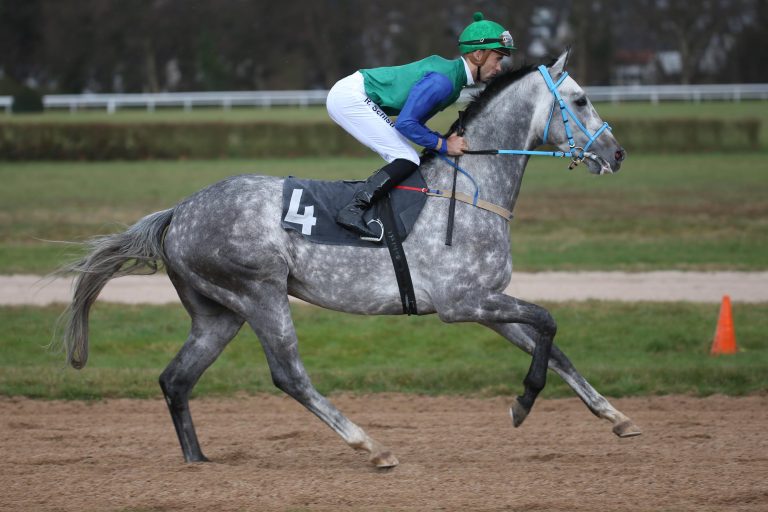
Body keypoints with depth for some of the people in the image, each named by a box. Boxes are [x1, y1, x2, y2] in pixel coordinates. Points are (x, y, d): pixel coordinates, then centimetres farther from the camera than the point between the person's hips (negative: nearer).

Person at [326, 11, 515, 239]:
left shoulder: (451, 74, 11)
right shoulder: (443, 81, -21)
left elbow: (414, 121, 13)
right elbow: (405, 123, -24)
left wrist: (444, 140, 0)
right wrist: (444, 146, -14)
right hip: (351, 97, -10)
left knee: (402, 160, 12)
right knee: (407, 160, -14)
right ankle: (352, 211, -20)